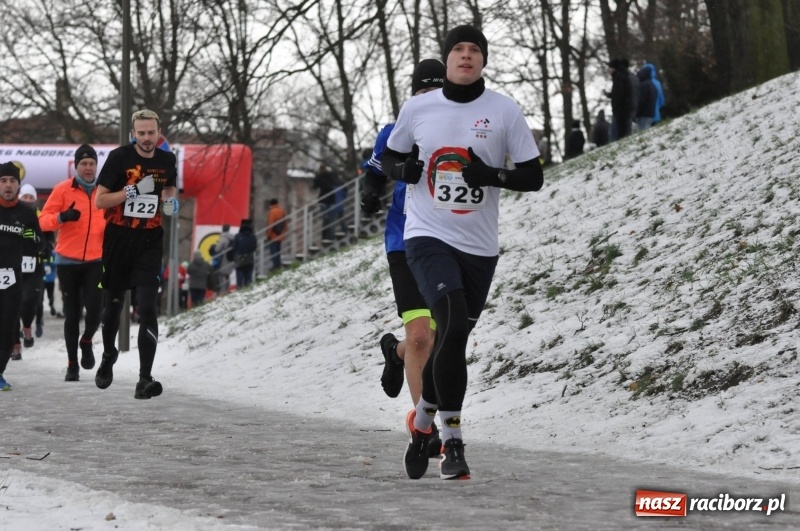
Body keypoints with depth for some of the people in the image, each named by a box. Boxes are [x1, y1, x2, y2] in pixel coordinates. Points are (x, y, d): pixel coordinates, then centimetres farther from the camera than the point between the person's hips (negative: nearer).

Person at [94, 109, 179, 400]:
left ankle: (145, 379, -15)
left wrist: (171, 202, 3)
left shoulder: (167, 160, 3)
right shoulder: (119, 157, -9)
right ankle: (108, 356, 43)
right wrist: (132, 191, -22)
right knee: (113, 302, 14)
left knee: (147, 307, -12)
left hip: (149, 241, 1)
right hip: (118, 238, -1)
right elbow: (99, 200, -10)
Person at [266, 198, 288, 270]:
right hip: (280, 235, 7)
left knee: (273, 251, -2)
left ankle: (276, 265, -5)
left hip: (273, 235, -7)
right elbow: (286, 223, 10)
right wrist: (284, 232, 19)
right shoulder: (283, 211, 4)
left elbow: (270, 225, -19)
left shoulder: (271, 212, -18)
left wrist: (268, 235, -10)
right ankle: (278, 264, 22)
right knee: (277, 250, 18)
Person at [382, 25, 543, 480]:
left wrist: (493, 175, -20)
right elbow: (390, 158, 15)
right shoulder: (417, 109, 1)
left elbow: (534, 177, -2)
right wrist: (404, 170, -8)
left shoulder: (505, 111, -3)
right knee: (452, 324, -22)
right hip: (428, 237, -2)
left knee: (453, 339, 11)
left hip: (479, 246, 2)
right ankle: (452, 441, -15)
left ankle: (424, 418, 39)